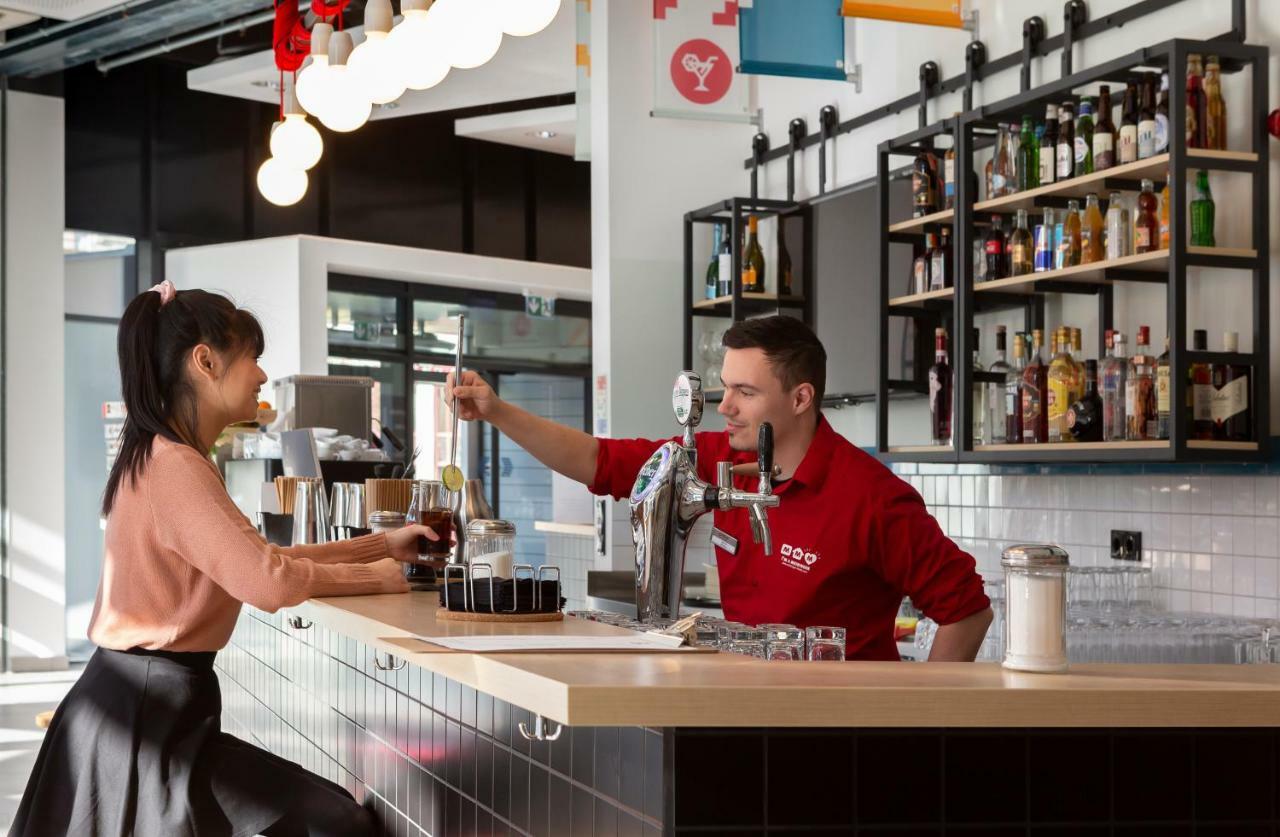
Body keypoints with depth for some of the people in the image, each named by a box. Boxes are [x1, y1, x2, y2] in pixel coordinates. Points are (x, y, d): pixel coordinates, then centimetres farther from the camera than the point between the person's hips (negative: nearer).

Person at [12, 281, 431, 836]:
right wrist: (371, 577, -8)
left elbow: (263, 559, 18)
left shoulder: (167, 457, 16)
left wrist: (384, 546, 14)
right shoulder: (173, 465, -18)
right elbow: (270, 582, -24)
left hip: (159, 709, 10)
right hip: (143, 717, -10)